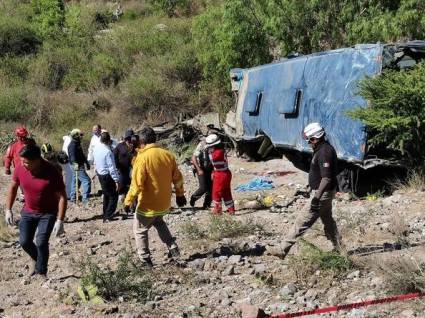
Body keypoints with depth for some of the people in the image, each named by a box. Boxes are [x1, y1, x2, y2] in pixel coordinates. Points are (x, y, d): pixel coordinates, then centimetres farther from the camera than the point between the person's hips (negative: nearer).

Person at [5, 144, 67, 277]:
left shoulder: (52, 173, -28)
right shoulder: (20, 169, -16)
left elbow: (62, 197, -21)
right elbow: (13, 188, 4)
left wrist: (60, 221, -24)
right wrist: (8, 210, 3)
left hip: (48, 213, -4)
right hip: (28, 212, 4)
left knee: (41, 243, -12)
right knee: (24, 241, 3)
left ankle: (41, 273, 7)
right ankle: (36, 259, 36)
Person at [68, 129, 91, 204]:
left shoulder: (77, 144, 18)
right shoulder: (73, 144, -14)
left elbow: (82, 155, 28)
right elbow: (72, 155, -29)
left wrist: (86, 163, 33)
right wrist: (75, 163, -42)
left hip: (80, 165, 11)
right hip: (77, 166, -11)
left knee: (75, 181, 15)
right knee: (86, 181, -14)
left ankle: (73, 197, 23)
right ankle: (85, 199, -16)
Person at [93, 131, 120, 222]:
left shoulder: (96, 148, -2)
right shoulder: (108, 152, -26)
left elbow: (95, 162, 11)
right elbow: (112, 168, -25)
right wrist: (116, 180, -21)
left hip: (99, 173, 9)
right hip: (107, 175, -8)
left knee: (106, 194, 24)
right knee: (113, 196, 5)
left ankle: (106, 214, 34)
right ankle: (108, 217, 4)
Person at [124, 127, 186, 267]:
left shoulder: (143, 157, -19)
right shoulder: (168, 155, -1)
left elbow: (137, 184, -21)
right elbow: (177, 178, 7)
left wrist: (128, 201, -10)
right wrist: (180, 194, 21)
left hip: (148, 205, -6)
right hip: (164, 203, 6)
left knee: (139, 230, 14)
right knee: (158, 222, 33)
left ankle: (145, 260, 13)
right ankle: (173, 248, 25)